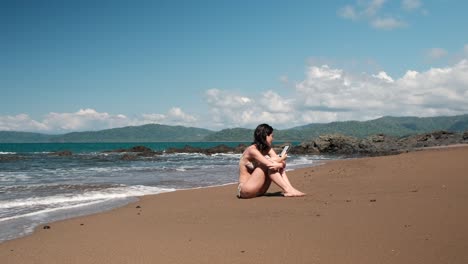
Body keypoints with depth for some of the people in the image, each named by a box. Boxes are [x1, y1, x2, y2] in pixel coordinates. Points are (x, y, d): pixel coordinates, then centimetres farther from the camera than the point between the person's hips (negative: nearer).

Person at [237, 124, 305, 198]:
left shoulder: (268, 149, 8)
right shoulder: (252, 150, -17)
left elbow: (283, 162, -7)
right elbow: (269, 164, -29)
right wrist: (282, 158, -12)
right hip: (245, 189, -8)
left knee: (280, 164, -5)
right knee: (271, 164, -23)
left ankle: (290, 189, -19)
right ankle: (287, 190, -24)